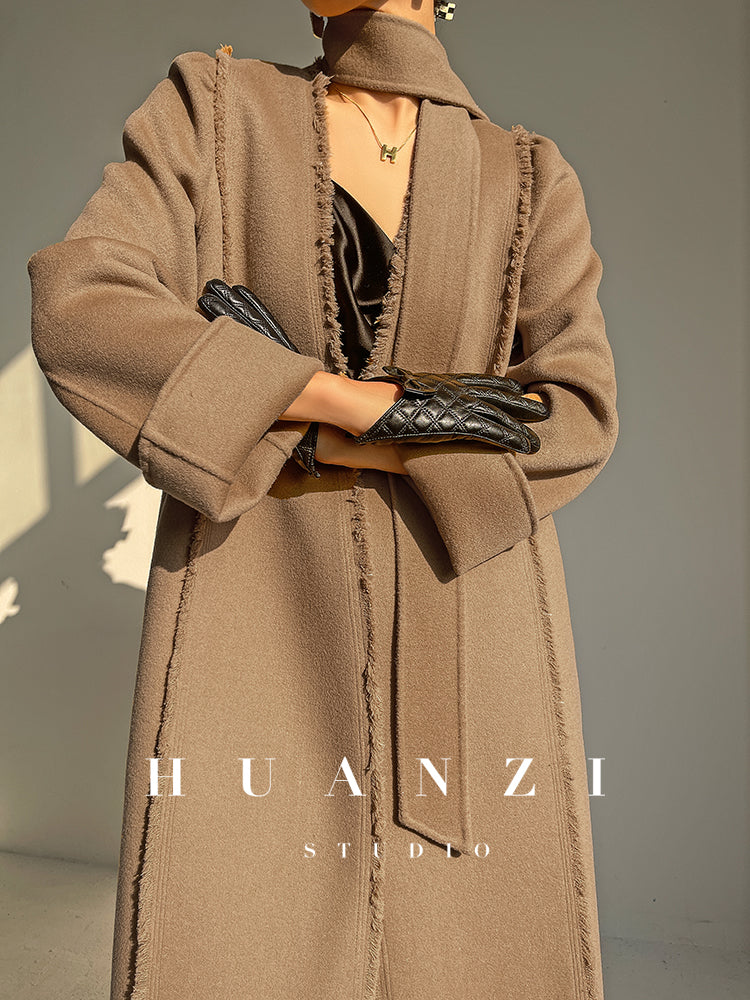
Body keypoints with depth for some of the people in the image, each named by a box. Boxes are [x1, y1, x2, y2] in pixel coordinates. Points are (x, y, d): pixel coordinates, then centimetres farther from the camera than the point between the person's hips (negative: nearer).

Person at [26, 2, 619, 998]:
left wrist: (322, 443, -13)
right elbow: (77, 307, -9)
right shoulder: (216, 109, 6)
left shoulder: (528, 179, 8)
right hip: (260, 624, -1)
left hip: (468, 641, 2)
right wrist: (366, 399, -15)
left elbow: (579, 416, -4)